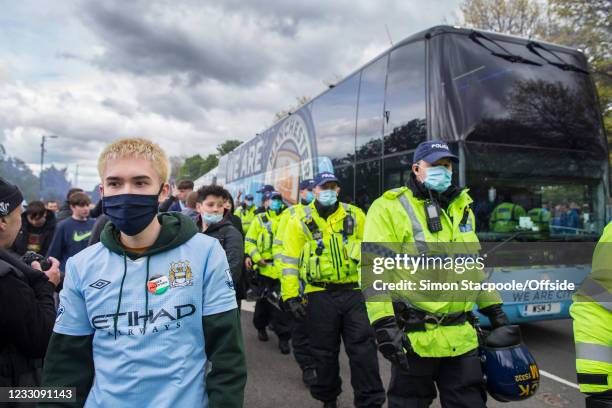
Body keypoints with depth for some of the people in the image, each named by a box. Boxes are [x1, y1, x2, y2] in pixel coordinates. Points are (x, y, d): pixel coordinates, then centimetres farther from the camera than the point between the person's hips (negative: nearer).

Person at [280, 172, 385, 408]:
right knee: (325, 352, 12)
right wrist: (291, 296, -6)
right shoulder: (301, 221, 1)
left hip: (354, 292, 1)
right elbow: (290, 260, 0)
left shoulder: (355, 216, 6)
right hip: (320, 296, -1)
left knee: (363, 349, 2)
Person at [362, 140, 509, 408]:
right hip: (414, 336, -5)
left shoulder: (462, 208, 14)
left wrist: (494, 310, 21)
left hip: (461, 338, 6)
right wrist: (384, 324, -23)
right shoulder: (389, 208, -9)